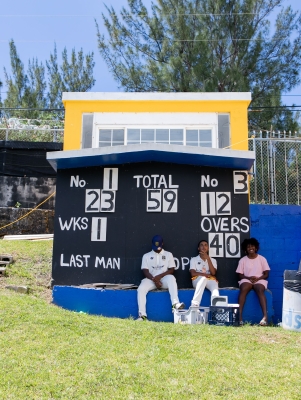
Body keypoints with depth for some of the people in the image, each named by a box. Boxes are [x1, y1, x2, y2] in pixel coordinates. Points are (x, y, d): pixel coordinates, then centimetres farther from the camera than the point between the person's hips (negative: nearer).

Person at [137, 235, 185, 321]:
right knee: (141, 288, -29)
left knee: (171, 278, -35)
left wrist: (159, 276, -11)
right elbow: (145, 271, 2)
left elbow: (171, 270, 4)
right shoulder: (146, 256, 13)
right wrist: (154, 280, -16)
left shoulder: (168, 254, 14)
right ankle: (142, 315, -28)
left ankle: (175, 303, -46)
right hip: (151, 279, 1)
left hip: (164, 279, -1)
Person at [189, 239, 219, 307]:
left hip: (210, 280, 2)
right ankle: (194, 305, -46)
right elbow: (193, 273, 0)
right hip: (197, 280, -2)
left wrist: (208, 259, -4)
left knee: (215, 286, -35)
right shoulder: (194, 259, 14)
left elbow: (213, 273, 1)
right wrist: (206, 274, -13)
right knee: (203, 278, -39)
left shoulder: (213, 260, 19)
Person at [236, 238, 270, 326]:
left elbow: (266, 274, 4)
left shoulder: (262, 259, 7)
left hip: (260, 280, 0)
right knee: (243, 289, -35)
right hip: (246, 280, 0)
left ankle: (265, 316, -45)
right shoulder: (242, 260, 8)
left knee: (260, 290, -36)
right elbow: (240, 275, 6)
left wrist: (258, 278, -15)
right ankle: (239, 316, -42)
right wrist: (248, 278, -14)